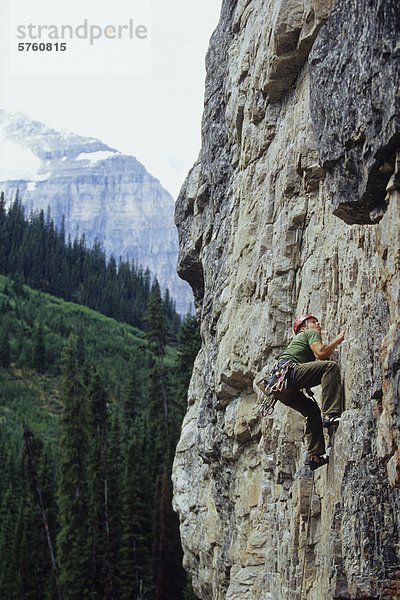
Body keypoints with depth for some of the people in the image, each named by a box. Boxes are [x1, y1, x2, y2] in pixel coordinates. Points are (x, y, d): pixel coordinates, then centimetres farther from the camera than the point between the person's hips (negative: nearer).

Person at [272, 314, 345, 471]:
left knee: (313, 410, 19)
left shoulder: (297, 340, 41)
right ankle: (331, 415, -33)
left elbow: (317, 361, 37)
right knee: (331, 366, -19)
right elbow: (321, 353, -4)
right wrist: (338, 339, 10)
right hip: (286, 371, -10)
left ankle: (316, 455, 11)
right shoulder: (311, 333, 15)